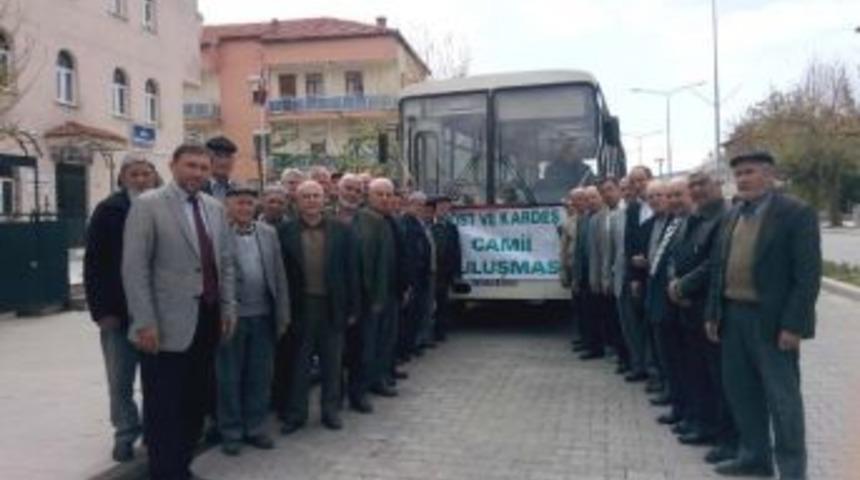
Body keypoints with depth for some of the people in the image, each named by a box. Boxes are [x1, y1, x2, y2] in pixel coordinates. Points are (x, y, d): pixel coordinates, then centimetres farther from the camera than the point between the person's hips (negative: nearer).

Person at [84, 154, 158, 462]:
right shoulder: (108, 211, -3)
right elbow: (93, 264, -4)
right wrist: (101, 310, -10)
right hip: (118, 313, -1)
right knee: (121, 381, 9)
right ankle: (125, 434, 24)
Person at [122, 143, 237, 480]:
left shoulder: (215, 208, 11)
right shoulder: (148, 205, -6)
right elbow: (134, 267, -11)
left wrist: (228, 308, 10)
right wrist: (145, 322, -15)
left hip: (208, 319, 6)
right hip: (168, 324, -6)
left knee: (197, 402, 14)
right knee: (164, 408, 3)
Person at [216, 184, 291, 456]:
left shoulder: (268, 233, 8)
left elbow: (279, 274, 9)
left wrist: (282, 314, 5)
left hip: (263, 316, 4)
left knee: (260, 376, 12)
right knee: (229, 378, 8)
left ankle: (255, 428, 26)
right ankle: (231, 432, 22)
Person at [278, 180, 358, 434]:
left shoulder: (340, 230, 1)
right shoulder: (285, 231, -1)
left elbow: (350, 271, 2)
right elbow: (281, 271, -1)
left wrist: (352, 308, 0)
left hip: (333, 306, 1)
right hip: (300, 306, -1)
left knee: (332, 362, 11)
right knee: (299, 363, 9)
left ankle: (331, 409, 25)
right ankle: (296, 413, 21)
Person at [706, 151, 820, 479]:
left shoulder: (797, 213, -9)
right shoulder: (731, 216, 11)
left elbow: (808, 274, -14)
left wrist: (793, 324, -19)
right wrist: (713, 313, 9)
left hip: (772, 320, -7)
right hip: (733, 315, 7)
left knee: (782, 398, 3)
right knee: (740, 390, 15)